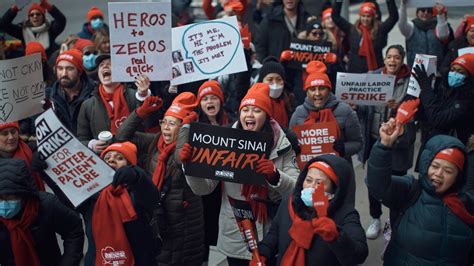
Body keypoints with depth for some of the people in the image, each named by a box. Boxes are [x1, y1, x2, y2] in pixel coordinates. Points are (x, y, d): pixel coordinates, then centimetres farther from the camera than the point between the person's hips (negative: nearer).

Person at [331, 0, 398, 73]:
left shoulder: (380, 30, 3)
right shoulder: (352, 30, 7)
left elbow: (394, 17, -4)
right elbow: (335, 16, 6)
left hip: (375, 72, -1)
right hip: (354, 72, 1)